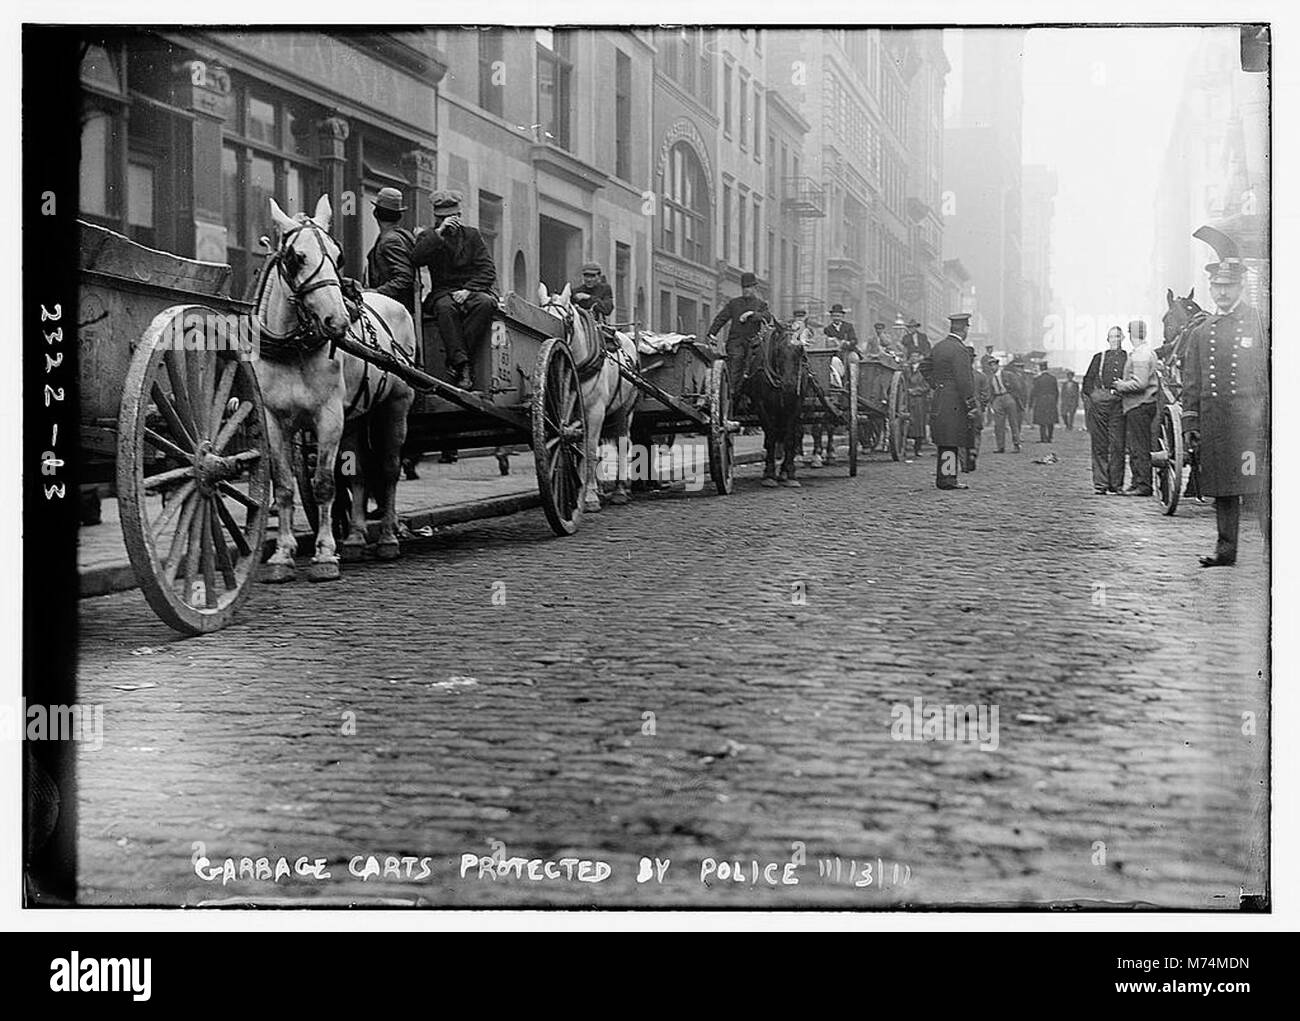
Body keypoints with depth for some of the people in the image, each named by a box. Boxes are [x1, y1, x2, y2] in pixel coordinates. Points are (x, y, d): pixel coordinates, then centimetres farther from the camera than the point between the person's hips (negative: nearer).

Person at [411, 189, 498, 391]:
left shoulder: (472, 235, 12)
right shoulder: (428, 236, 11)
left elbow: (488, 270, 3)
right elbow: (416, 259, -12)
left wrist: (468, 290, -14)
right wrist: (439, 232, -16)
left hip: (473, 289, 1)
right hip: (443, 292, -1)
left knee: (485, 302, -34)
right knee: (446, 306, -37)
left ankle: (455, 361, -35)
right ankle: (462, 364, -42)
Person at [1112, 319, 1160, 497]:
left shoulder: (1139, 355, -16)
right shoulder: (1149, 351, 17)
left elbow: (1139, 383, -24)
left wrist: (1121, 386, -8)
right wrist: (1123, 385, 14)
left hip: (1139, 407, -10)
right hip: (1143, 404, 10)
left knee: (1139, 448, -7)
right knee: (1134, 447, 13)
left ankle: (1143, 485, -6)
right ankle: (1138, 482, 16)